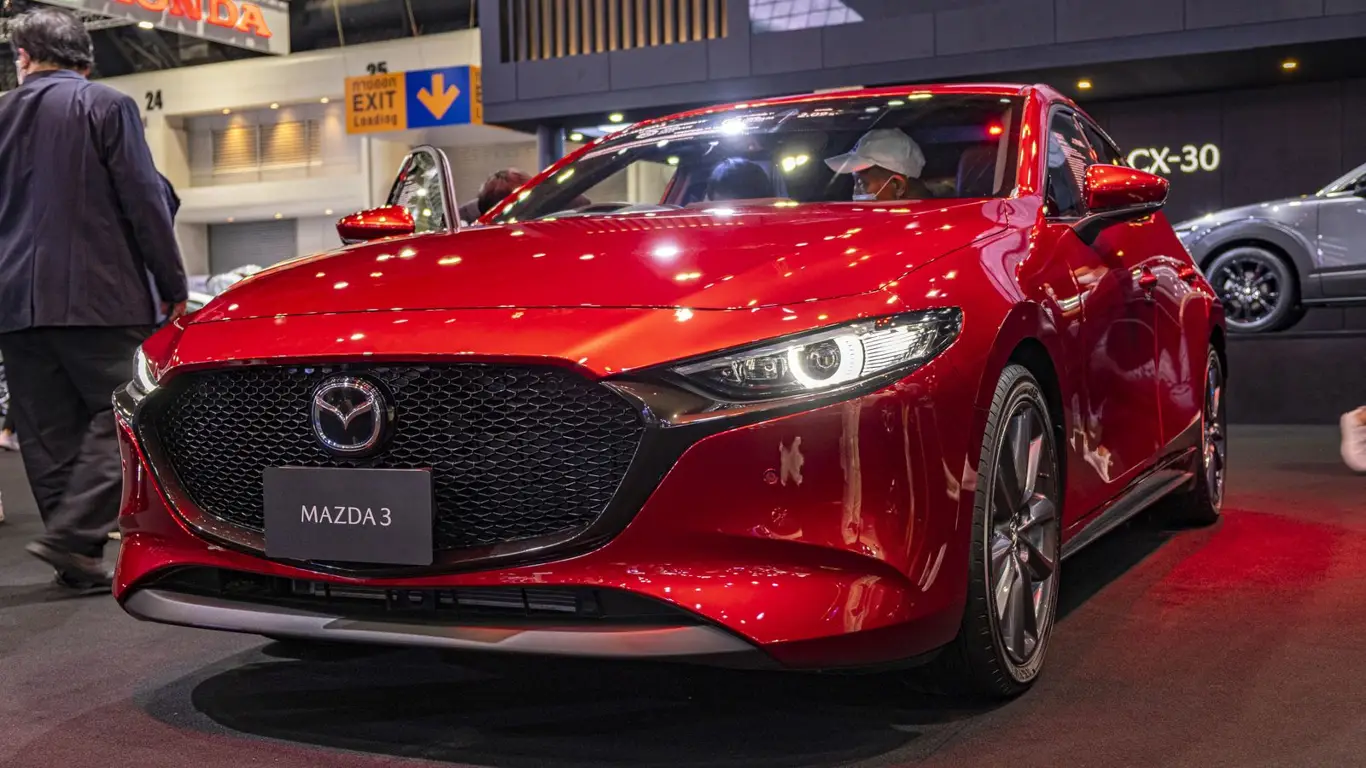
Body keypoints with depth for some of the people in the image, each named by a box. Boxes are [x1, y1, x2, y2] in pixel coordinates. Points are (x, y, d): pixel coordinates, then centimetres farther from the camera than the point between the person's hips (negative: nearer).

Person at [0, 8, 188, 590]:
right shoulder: (107, 106, -1)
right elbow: (144, 201, -7)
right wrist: (172, 287, -3)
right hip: (98, 298, -5)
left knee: (48, 433, 7)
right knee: (119, 415, -1)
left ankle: (78, 559, 10)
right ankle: (72, 536, -15)